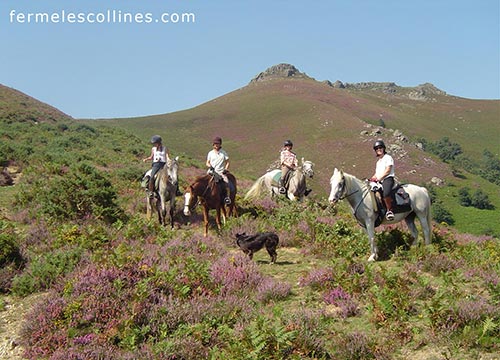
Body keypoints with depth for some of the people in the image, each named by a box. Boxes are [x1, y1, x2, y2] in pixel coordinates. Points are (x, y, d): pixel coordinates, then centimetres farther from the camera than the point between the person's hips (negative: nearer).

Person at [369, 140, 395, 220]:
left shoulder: (388, 158, 2)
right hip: (379, 181, 10)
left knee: (385, 193, -38)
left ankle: (389, 210, -26)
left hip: (387, 179, -10)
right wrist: (372, 179, 8)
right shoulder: (378, 161, 28)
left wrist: (378, 178, -16)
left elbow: (387, 171, -9)